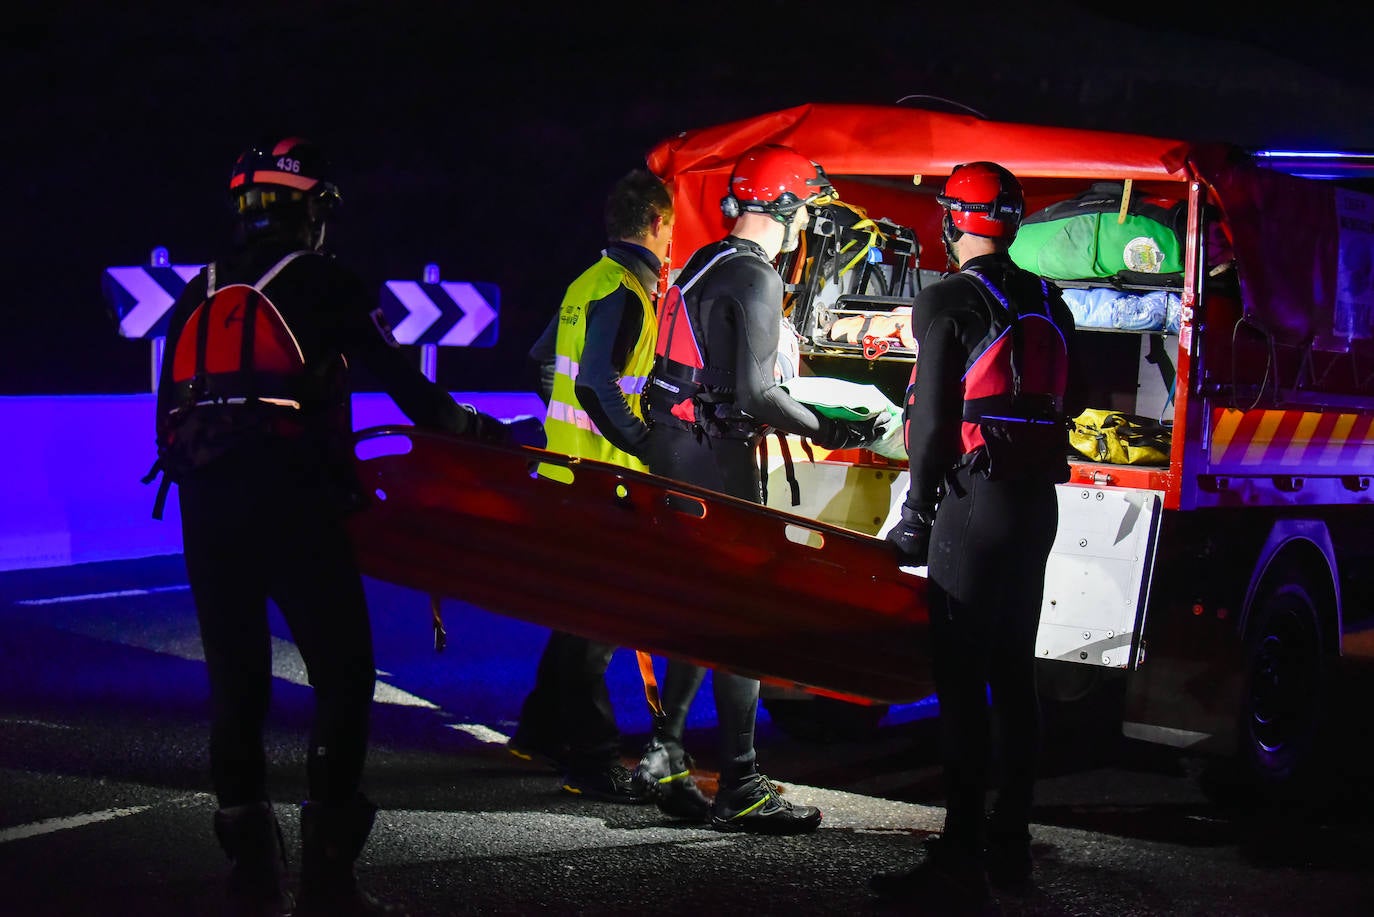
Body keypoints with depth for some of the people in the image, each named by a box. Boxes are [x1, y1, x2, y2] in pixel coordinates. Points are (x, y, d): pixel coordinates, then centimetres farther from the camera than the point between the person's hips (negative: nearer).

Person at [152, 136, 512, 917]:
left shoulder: (198, 296, 19)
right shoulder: (323, 283, 3)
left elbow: (170, 415, 20)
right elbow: (403, 384, 2)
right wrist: (473, 429, 15)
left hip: (205, 508, 6)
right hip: (290, 503, -6)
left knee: (235, 684, 9)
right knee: (343, 675, 0)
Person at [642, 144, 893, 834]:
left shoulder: (705, 264, 15)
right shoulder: (755, 277, -15)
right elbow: (753, 391, -21)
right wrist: (826, 431, -10)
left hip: (675, 447, 10)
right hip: (717, 454, -10)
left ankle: (664, 747, 26)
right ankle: (739, 790, -8)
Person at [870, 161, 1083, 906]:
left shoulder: (949, 302, -9)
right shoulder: (1048, 304, 11)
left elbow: (935, 419, -12)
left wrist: (916, 513, -6)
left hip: (976, 501, -7)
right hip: (1038, 502, 7)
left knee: (961, 680, -7)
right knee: (1014, 672, 14)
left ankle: (960, 859, -9)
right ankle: (1010, 841, 20)